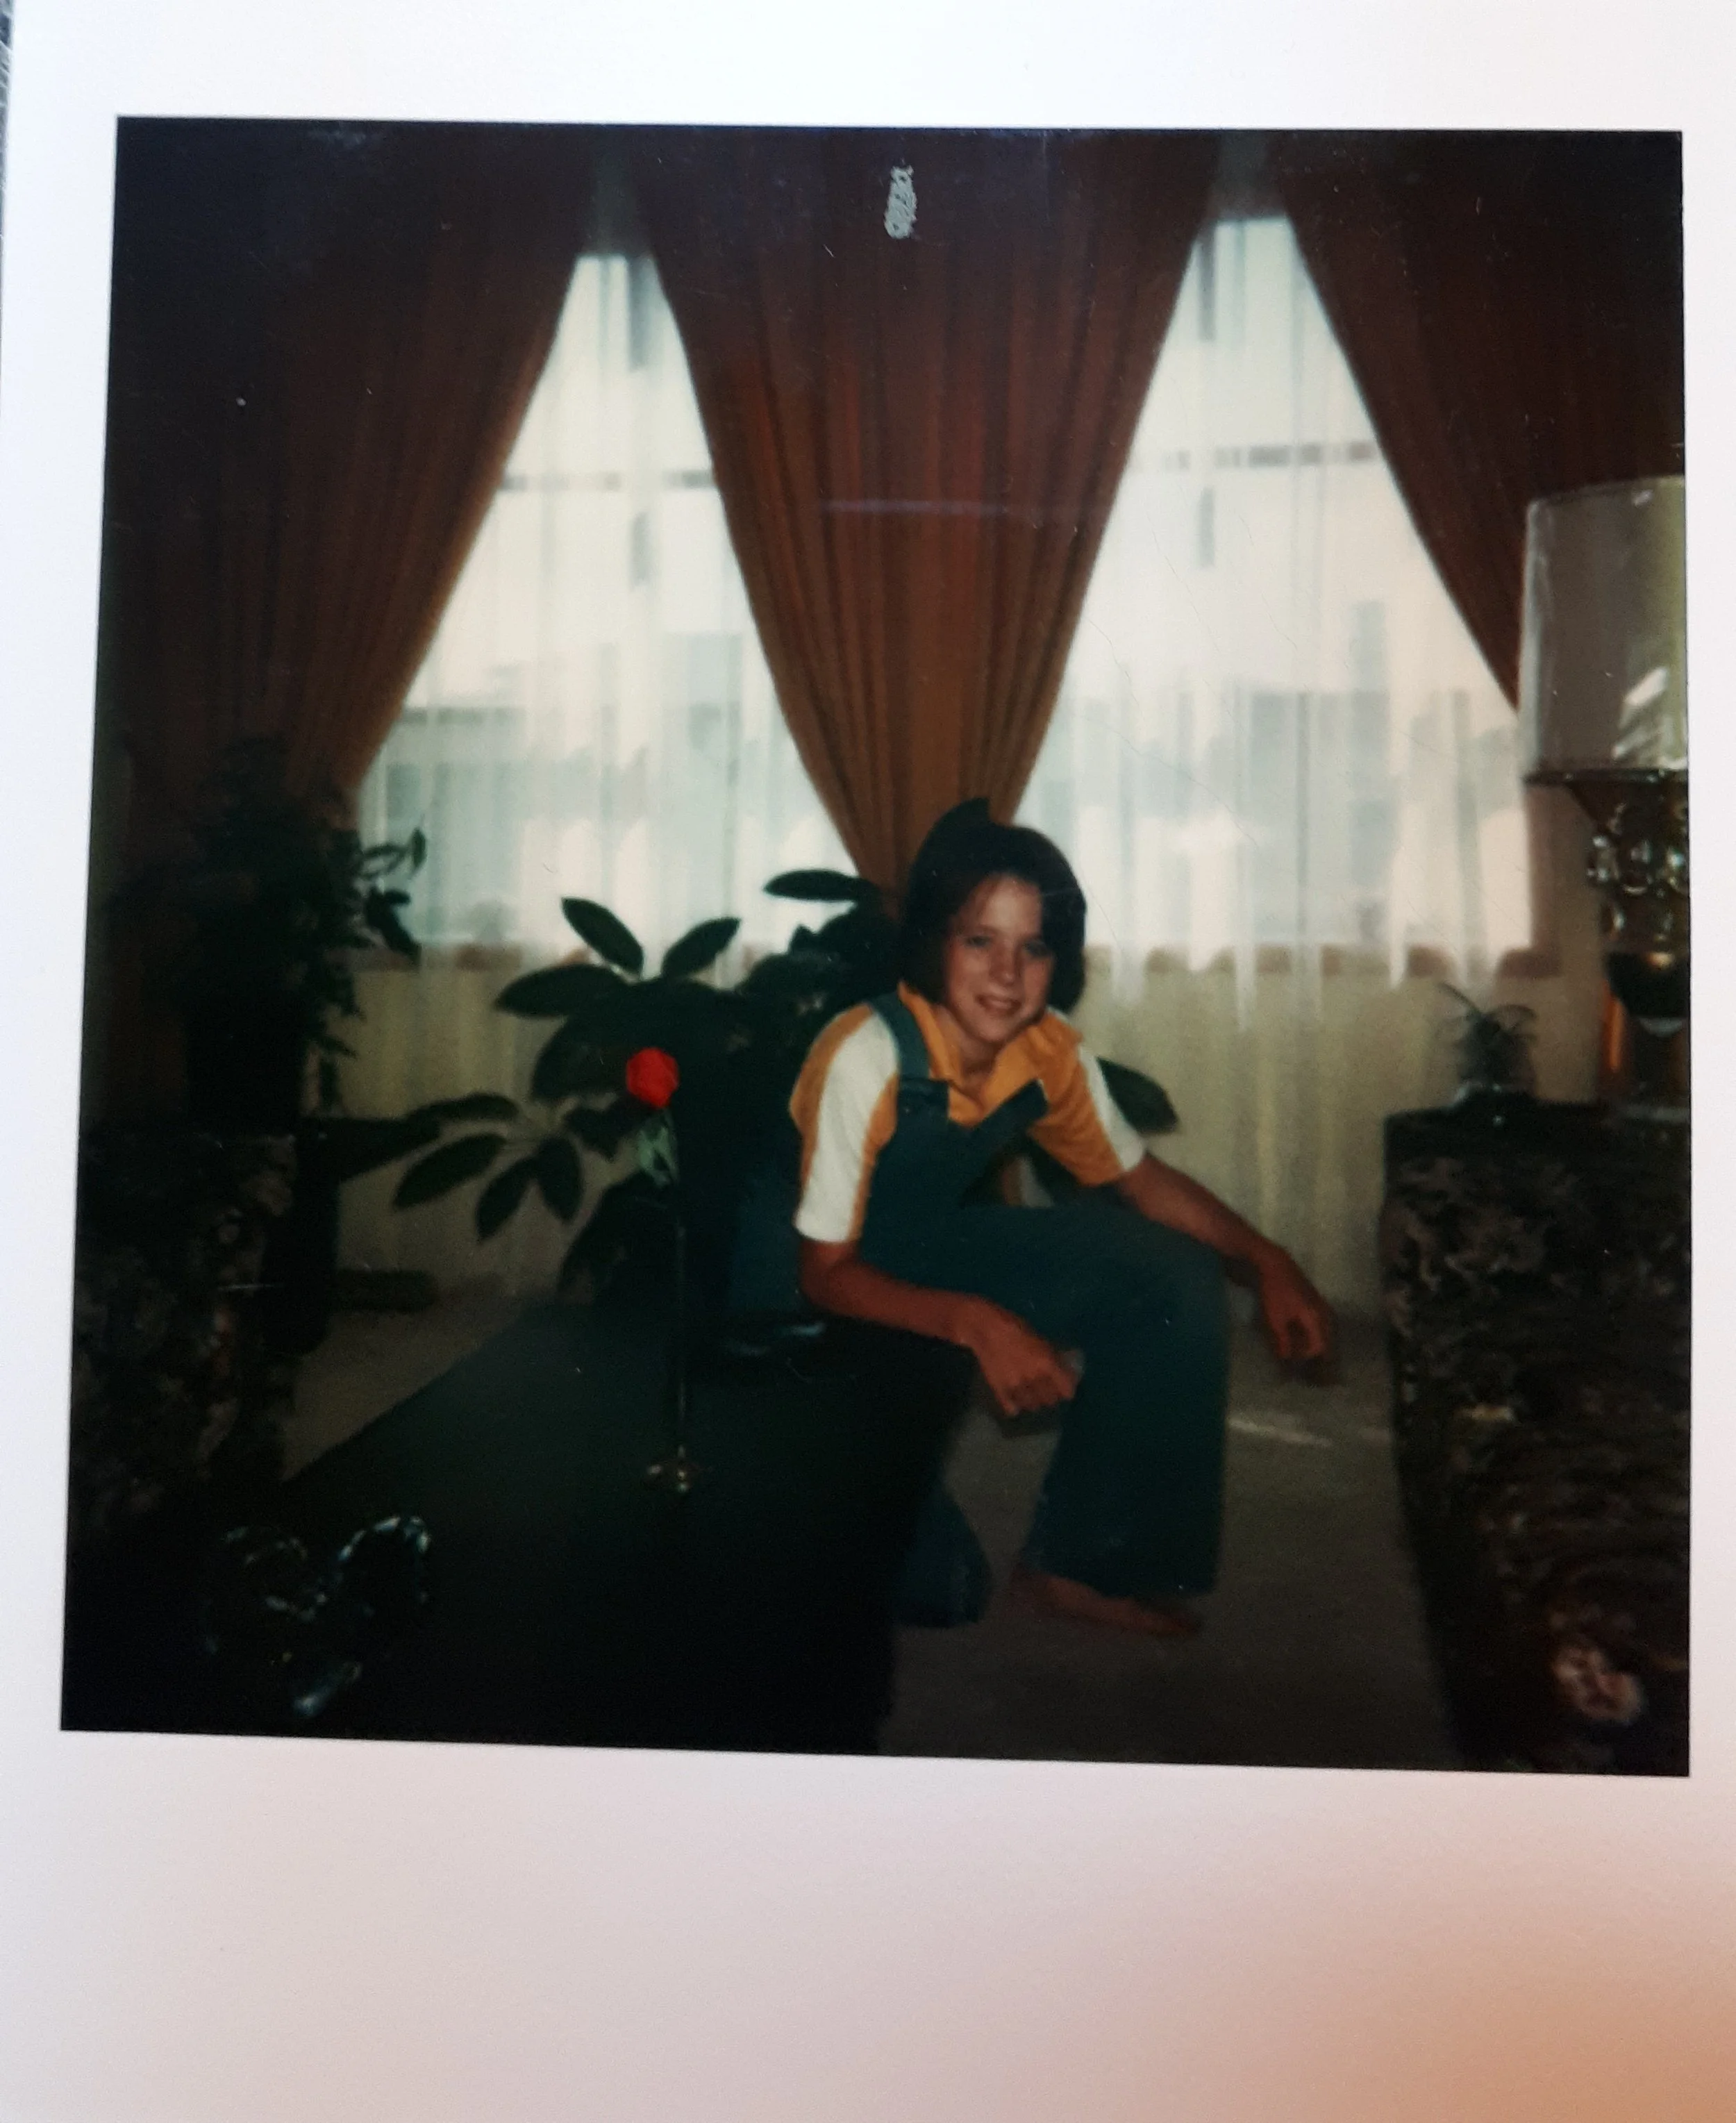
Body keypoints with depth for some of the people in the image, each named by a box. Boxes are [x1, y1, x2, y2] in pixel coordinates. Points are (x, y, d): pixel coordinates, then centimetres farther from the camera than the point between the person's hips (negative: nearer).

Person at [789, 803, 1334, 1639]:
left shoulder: (1050, 1051, -10)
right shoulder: (868, 1058, -30)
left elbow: (1137, 1177, 4)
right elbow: (827, 1271, -26)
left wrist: (1268, 1262, -10)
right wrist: (977, 1322, -40)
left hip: (936, 1245, 7)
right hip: (826, 1289, -6)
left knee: (1177, 1280, -8)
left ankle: (1084, 1561, 5)